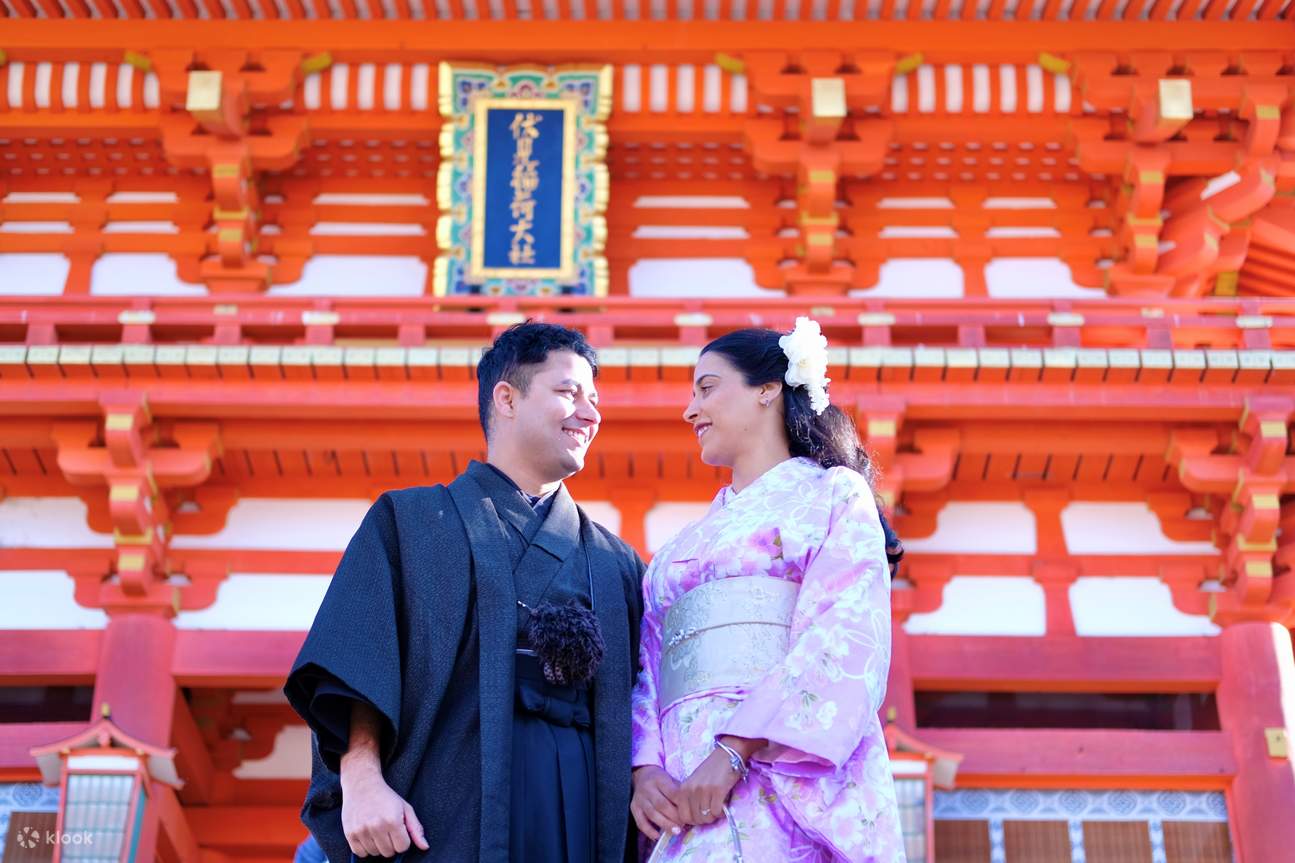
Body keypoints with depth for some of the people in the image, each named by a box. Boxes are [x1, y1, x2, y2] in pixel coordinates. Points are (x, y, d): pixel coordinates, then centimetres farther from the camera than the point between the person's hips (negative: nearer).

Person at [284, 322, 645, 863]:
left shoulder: (616, 564, 23)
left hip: (579, 811, 3)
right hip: (449, 806, -3)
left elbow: (634, 706, 17)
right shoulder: (411, 521, 12)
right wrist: (361, 778, -15)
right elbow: (359, 659, -1)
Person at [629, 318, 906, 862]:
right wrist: (644, 768, -5)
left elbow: (849, 643, -7)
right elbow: (649, 670, 16)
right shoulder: (686, 544, 25)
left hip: (787, 776, -5)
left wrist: (735, 752, -18)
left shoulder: (833, 494, 8)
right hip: (684, 794, 5)